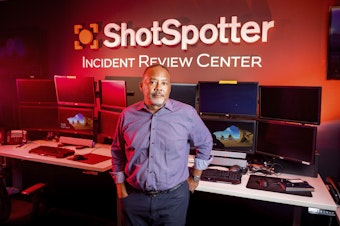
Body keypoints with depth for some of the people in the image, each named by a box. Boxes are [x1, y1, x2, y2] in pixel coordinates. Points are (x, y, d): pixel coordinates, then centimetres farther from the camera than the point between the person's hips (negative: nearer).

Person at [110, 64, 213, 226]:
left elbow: (205, 144, 5)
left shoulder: (187, 113, -8)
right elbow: (117, 153, 10)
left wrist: (195, 178, 9)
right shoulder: (128, 115, -2)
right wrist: (120, 185, 8)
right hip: (133, 196, 2)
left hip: (173, 197, -1)